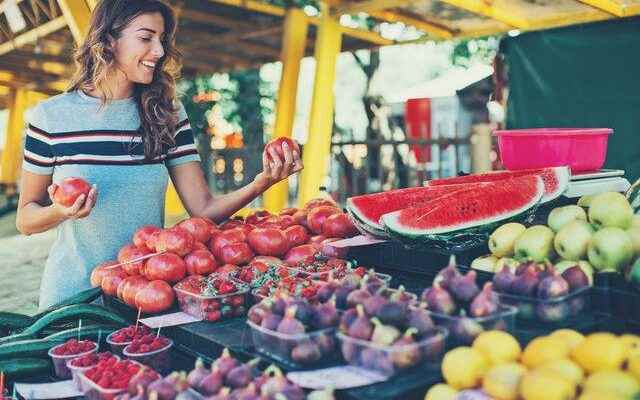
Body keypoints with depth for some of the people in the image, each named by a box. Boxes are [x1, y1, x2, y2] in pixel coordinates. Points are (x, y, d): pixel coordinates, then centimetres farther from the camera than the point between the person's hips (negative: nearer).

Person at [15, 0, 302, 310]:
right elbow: (25, 220, 2)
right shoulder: (51, 116, -5)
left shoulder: (168, 116, 1)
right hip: (74, 293, -1)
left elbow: (202, 209, -5)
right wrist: (60, 211, -19)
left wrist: (259, 184, -20)